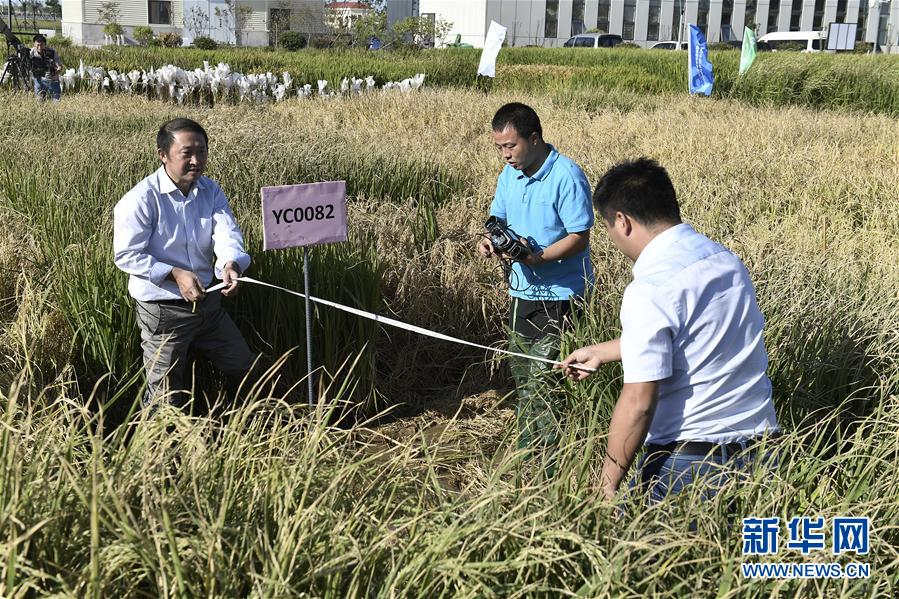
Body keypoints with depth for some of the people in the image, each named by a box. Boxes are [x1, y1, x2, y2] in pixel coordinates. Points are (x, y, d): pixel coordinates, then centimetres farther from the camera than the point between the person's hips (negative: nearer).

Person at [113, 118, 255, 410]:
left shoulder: (210, 190, 1)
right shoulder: (140, 199, -17)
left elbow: (226, 231, -14)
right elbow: (126, 255, -18)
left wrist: (231, 263, -36)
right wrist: (175, 274, -28)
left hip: (207, 301, 6)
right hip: (163, 310, -6)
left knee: (246, 370, 18)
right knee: (166, 399, 5)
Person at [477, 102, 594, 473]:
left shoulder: (567, 176, -17)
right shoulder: (510, 174, 6)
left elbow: (579, 238, -18)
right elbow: (498, 218, 15)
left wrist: (538, 257, -31)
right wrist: (490, 240, -8)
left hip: (558, 294, -8)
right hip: (522, 290, 8)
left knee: (543, 381, -7)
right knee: (522, 373, 18)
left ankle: (549, 466, 5)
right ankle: (525, 452, 33)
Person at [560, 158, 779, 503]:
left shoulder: (650, 291, -20)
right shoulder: (724, 258, 6)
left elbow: (638, 403, -22)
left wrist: (607, 483, -12)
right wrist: (600, 352, 33)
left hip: (688, 460, -7)